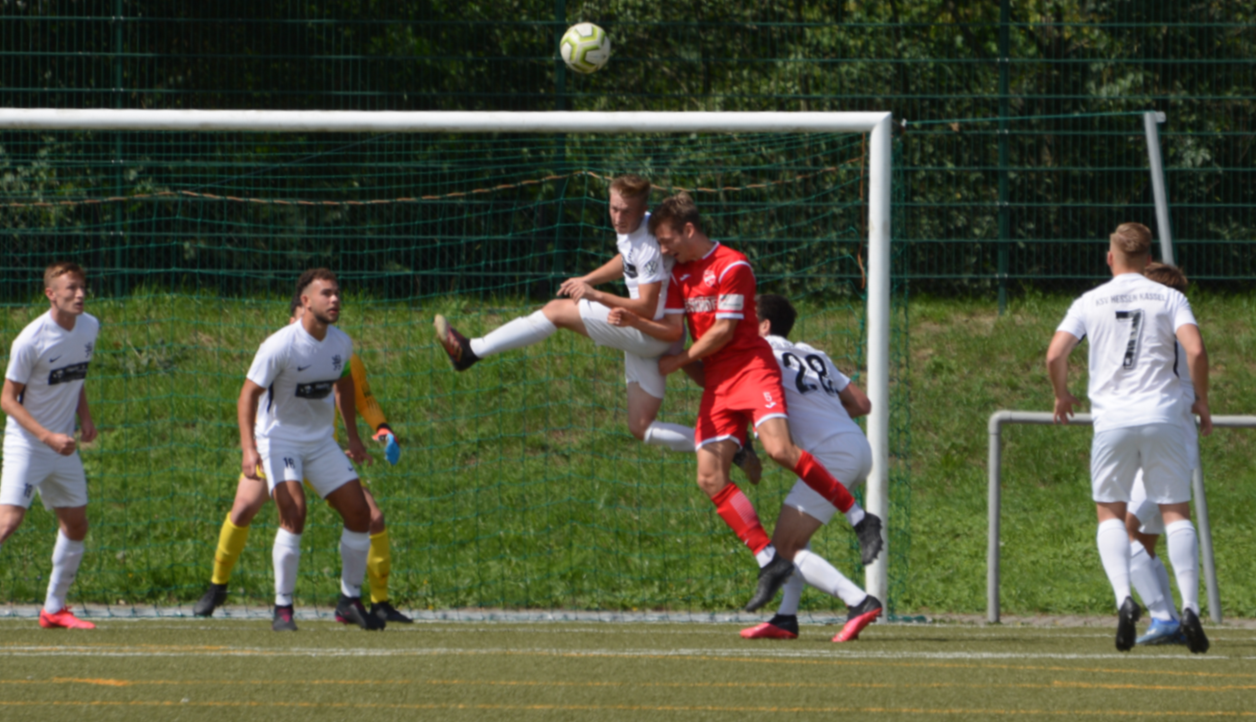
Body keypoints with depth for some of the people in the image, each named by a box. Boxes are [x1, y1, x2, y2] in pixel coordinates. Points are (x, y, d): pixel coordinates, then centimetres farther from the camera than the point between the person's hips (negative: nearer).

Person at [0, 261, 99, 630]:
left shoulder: (89, 327, 1)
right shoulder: (30, 340, -19)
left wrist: (85, 417, 5)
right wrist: (48, 437, -22)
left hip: (63, 445, 7)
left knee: (76, 525, 9)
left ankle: (54, 609, 22)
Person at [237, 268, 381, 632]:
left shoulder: (341, 343, -3)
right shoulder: (280, 345, -22)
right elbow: (248, 395, -20)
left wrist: (352, 435, 20)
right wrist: (248, 448, -31)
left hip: (321, 441, 6)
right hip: (279, 436, -6)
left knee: (359, 512, 0)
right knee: (293, 510, -25)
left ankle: (350, 600, 16)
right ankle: (283, 608, -17)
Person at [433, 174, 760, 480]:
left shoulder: (650, 246, -22)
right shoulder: (628, 229, 6)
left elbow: (647, 309, -23)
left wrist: (598, 296, -28)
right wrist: (586, 280, 18)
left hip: (654, 332, -10)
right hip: (642, 337, 10)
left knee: (558, 311, -10)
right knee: (642, 429, 11)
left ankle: (471, 351, -8)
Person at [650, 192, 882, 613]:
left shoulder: (732, 266, -8)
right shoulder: (680, 275, 16)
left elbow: (722, 330, -11)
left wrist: (679, 361, -5)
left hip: (752, 368, -7)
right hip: (716, 384, 7)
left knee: (779, 449, -28)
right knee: (710, 477, -8)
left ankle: (860, 519, -16)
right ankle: (769, 562, -6)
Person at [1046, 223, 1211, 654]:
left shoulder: (1090, 303, 8)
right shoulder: (1168, 299, 5)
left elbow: (1055, 355, 0)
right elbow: (1196, 350, -8)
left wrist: (1062, 396, 19)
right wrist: (1202, 401, 6)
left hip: (1112, 421, 0)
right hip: (1163, 417, 0)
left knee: (1110, 514, 11)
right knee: (1176, 513, 5)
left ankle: (1123, 598, -12)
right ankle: (1189, 606, -12)